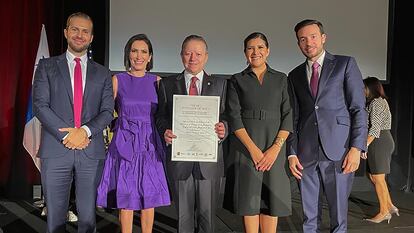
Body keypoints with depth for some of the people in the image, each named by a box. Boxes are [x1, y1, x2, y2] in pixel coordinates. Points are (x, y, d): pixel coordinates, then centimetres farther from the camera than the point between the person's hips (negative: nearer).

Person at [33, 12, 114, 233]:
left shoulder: (102, 73, 12)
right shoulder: (47, 66, 8)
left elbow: (107, 111, 4)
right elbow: (39, 105, -2)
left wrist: (85, 131, -13)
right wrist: (66, 135, -11)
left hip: (91, 152, 1)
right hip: (56, 150, -1)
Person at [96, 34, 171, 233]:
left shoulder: (156, 81, 7)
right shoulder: (118, 80, 2)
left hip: (149, 146, 2)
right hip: (125, 145, -2)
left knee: (149, 198, 8)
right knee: (126, 200, 4)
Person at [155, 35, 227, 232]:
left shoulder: (220, 84, 7)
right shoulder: (167, 84, 7)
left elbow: (226, 116, 4)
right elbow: (161, 116, 7)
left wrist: (223, 129, -18)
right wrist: (165, 131, -13)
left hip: (209, 158, 0)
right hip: (179, 158, 1)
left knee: (208, 215, 10)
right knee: (183, 215, 13)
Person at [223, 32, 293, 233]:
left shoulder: (281, 79, 9)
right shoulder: (237, 80, 6)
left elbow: (287, 116, 3)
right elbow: (234, 118, -3)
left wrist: (275, 148, -10)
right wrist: (253, 149, -13)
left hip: (274, 147, 1)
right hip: (245, 146, -1)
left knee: (272, 199, 5)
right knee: (249, 199, 3)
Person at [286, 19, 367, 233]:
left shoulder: (345, 64, 5)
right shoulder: (294, 76, 14)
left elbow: (359, 109, -1)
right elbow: (293, 117, 12)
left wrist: (356, 148, -10)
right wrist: (292, 153, 4)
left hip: (338, 151, -3)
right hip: (306, 154, 3)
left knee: (339, 214, 5)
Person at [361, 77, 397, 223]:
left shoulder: (376, 102, -12)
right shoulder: (381, 101, 19)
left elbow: (375, 128, -20)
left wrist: (364, 145, -23)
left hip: (378, 141, -10)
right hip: (384, 140, 10)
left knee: (378, 178, -2)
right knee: (372, 176, 13)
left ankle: (384, 212, 7)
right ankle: (390, 206, 17)